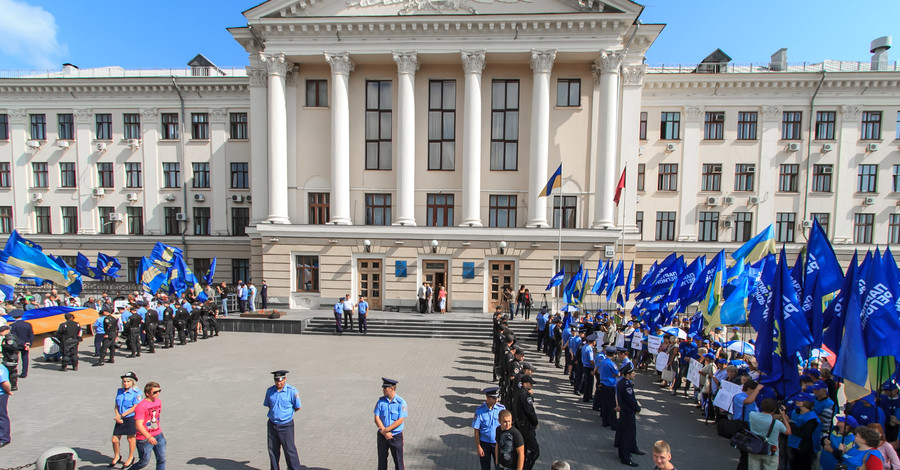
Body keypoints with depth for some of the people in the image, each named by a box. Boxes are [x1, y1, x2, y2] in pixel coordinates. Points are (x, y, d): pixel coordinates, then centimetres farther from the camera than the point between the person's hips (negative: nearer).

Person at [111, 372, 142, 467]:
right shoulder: (119, 391, 8)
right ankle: (117, 457, 34)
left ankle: (131, 458, 28)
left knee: (130, 438, 8)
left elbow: (135, 408, -14)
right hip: (120, 419, 5)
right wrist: (117, 416, -6)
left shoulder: (136, 393, -11)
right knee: (115, 439, 7)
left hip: (131, 418, -5)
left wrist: (122, 415, -16)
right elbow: (116, 406, 10)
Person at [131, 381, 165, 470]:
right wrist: (149, 437, -31)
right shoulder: (141, 406, -20)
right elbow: (138, 425, -23)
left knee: (162, 459, 4)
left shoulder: (159, 401, 4)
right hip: (144, 438, -6)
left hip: (158, 435, 6)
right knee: (144, 462, 10)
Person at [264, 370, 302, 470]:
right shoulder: (270, 391, 0)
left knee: (289, 449, 2)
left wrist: (287, 413, 5)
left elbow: (298, 407, -5)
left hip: (286, 425, -4)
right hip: (272, 424, 4)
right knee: (273, 450, 14)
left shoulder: (292, 391, -14)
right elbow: (268, 405, 15)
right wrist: (275, 413, 6)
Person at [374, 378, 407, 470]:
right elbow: (376, 418, -5)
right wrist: (385, 432, -16)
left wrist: (385, 430, -18)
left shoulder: (401, 402, -14)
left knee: (398, 460, 6)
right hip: (382, 436, 3)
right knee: (382, 459, 14)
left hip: (396, 436, -3)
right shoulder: (381, 401, -3)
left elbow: (400, 421, -16)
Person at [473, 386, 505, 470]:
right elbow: (476, 430, -9)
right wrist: (478, 447, -7)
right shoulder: (480, 410, -16)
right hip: (484, 444, -1)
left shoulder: (501, 408, -11)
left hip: (498, 443, 1)